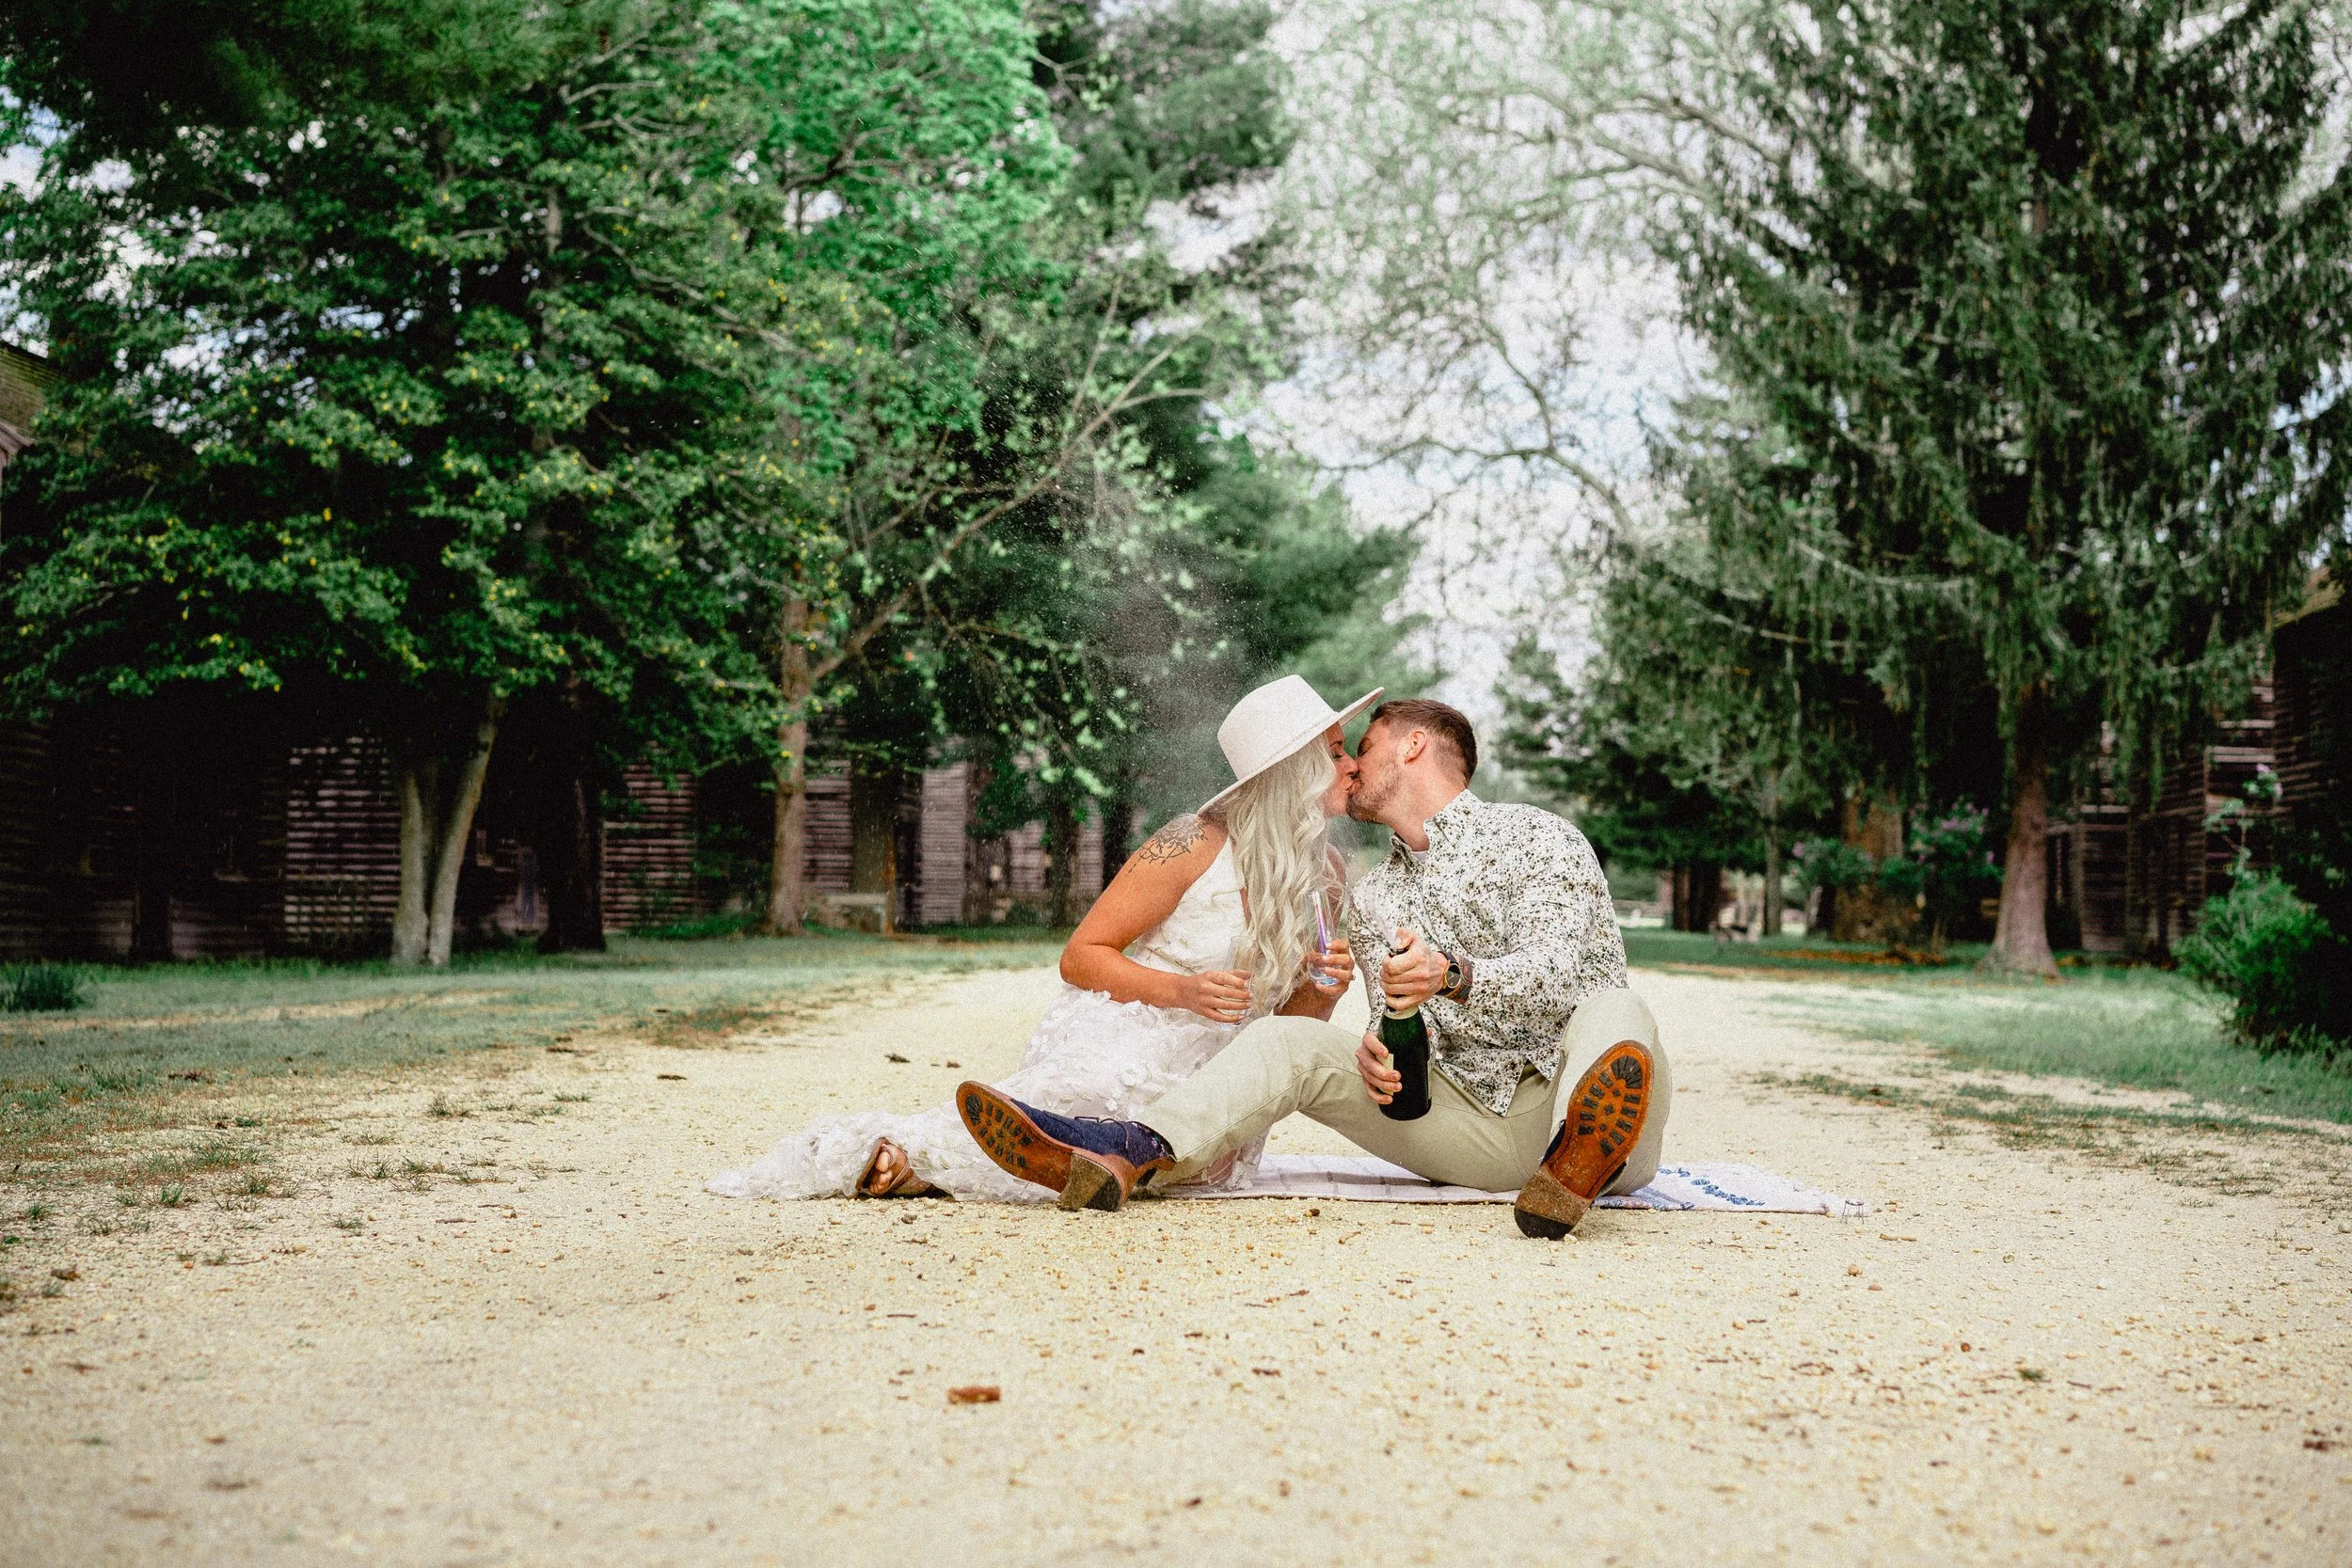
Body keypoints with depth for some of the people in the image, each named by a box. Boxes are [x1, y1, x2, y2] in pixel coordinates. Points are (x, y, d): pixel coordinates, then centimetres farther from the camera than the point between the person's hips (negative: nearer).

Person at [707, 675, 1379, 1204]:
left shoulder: (1326, 879, 9)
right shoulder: (1197, 846, -11)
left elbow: (1290, 1022, 16)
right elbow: (1081, 957, -8)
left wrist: (1322, 992, -7)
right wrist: (1183, 990, -21)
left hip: (1198, 1083, 8)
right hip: (1117, 1043, -8)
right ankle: (883, 1147, -4)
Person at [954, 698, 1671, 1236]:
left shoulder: (1534, 836, 0)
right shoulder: (1372, 898, 19)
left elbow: (1562, 975, -14)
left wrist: (1454, 975, -33)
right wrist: (1377, 1055, -12)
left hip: (1570, 1098, -4)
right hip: (1471, 1119, 4)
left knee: (1614, 1012, -36)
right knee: (1290, 1040, -13)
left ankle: (1581, 1165, -66)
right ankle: (1123, 1155, -35)